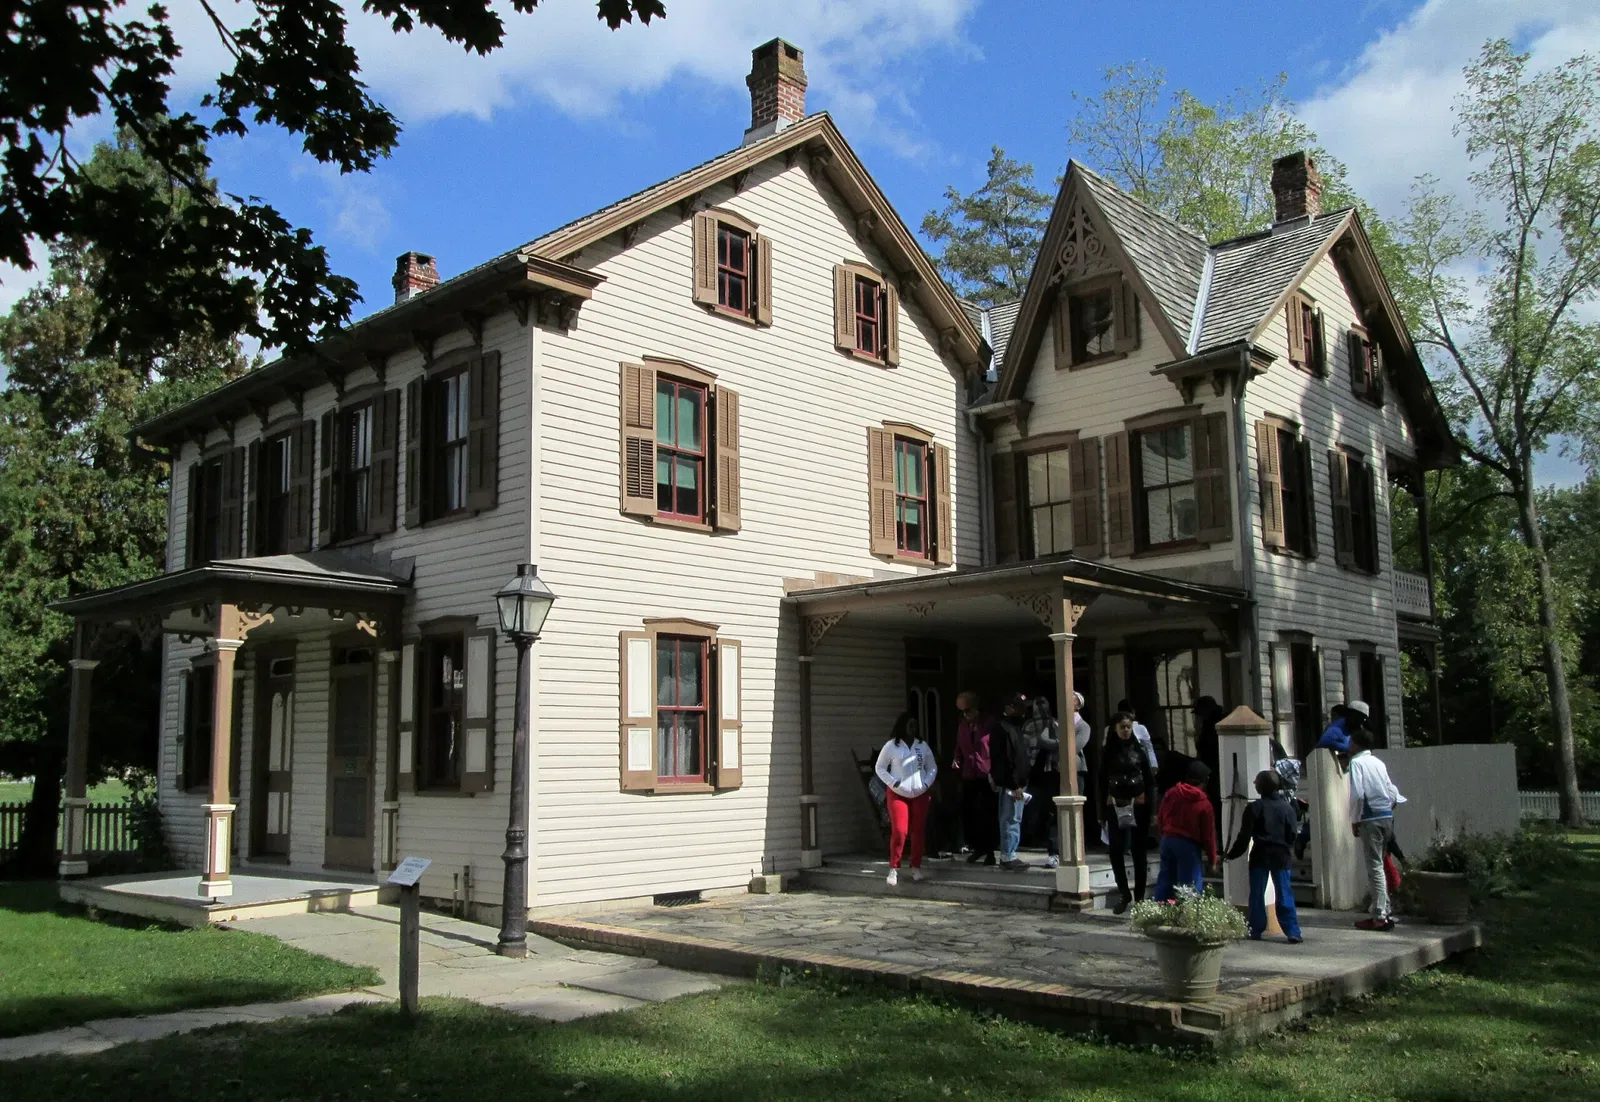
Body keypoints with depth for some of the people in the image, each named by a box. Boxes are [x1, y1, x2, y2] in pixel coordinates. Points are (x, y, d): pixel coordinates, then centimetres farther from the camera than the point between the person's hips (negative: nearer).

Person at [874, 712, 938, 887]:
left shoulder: (923, 746, 7)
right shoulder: (891, 746, -3)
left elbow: (932, 767, 14)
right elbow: (880, 768, 0)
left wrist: (927, 784, -1)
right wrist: (893, 782, -12)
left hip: (920, 795, 3)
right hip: (898, 794, -3)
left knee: (917, 832, 5)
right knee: (899, 831, -12)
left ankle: (916, 867, 16)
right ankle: (894, 869, -5)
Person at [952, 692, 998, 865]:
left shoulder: (989, 724, -5)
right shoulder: (962, 726, 12)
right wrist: (956, 760, 1)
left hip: (987, 774, -5)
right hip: (969, 775, 5)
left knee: (988, 814, 2)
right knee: (967, 812, 4)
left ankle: (989, 851, 12)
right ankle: (976, 847, 20)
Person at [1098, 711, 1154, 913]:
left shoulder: (1139, 749, 1)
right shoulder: (1108, 751, 4)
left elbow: (1149, 777, 1)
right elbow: (1103, 780, 6)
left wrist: (1145, 798, -6)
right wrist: (1107, 799, -2)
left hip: (1139, 805, -1)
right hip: (1115, 806, 1)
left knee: (1139, 850, 4)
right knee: (1116, 850, -3)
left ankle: (1139, 895, 12)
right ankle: (1124, 893, 11)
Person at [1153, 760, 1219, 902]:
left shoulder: (1171, 793, 2)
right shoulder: (1204, 804, -10)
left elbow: (1160, 819, 9)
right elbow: (1208, 834, -7)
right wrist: (1212, 858, 4)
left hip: (1168, 840, 5)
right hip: (1190, 845, -5)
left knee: (1165, 880, 13)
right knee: (1192, 887, 0)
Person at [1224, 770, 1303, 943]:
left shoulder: (1254, 808, -8)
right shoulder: (1287, 807, 1)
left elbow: (1244, 836, -8)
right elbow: (1292, 835, 2)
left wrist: (1232, 854, 0)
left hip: (1260, 856, -2)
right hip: (1281, 856, 2)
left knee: (1257, 894, 8)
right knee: (1284, 895, 3)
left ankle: (1257, 930, 10)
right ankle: (1293, 932, -4)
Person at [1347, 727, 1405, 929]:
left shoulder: (1356, 762, -7)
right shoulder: (1378, 762, 15)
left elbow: (1357, 794, -16)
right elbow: (1392, 792, 16)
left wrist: (1354, 820, -8)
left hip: (1371, 819, -7)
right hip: (1387, 816, 7)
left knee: (1375, 866, -6)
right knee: (1379, 864, 15)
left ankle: (1380, 917, -7)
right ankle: (1384, 911, 17)